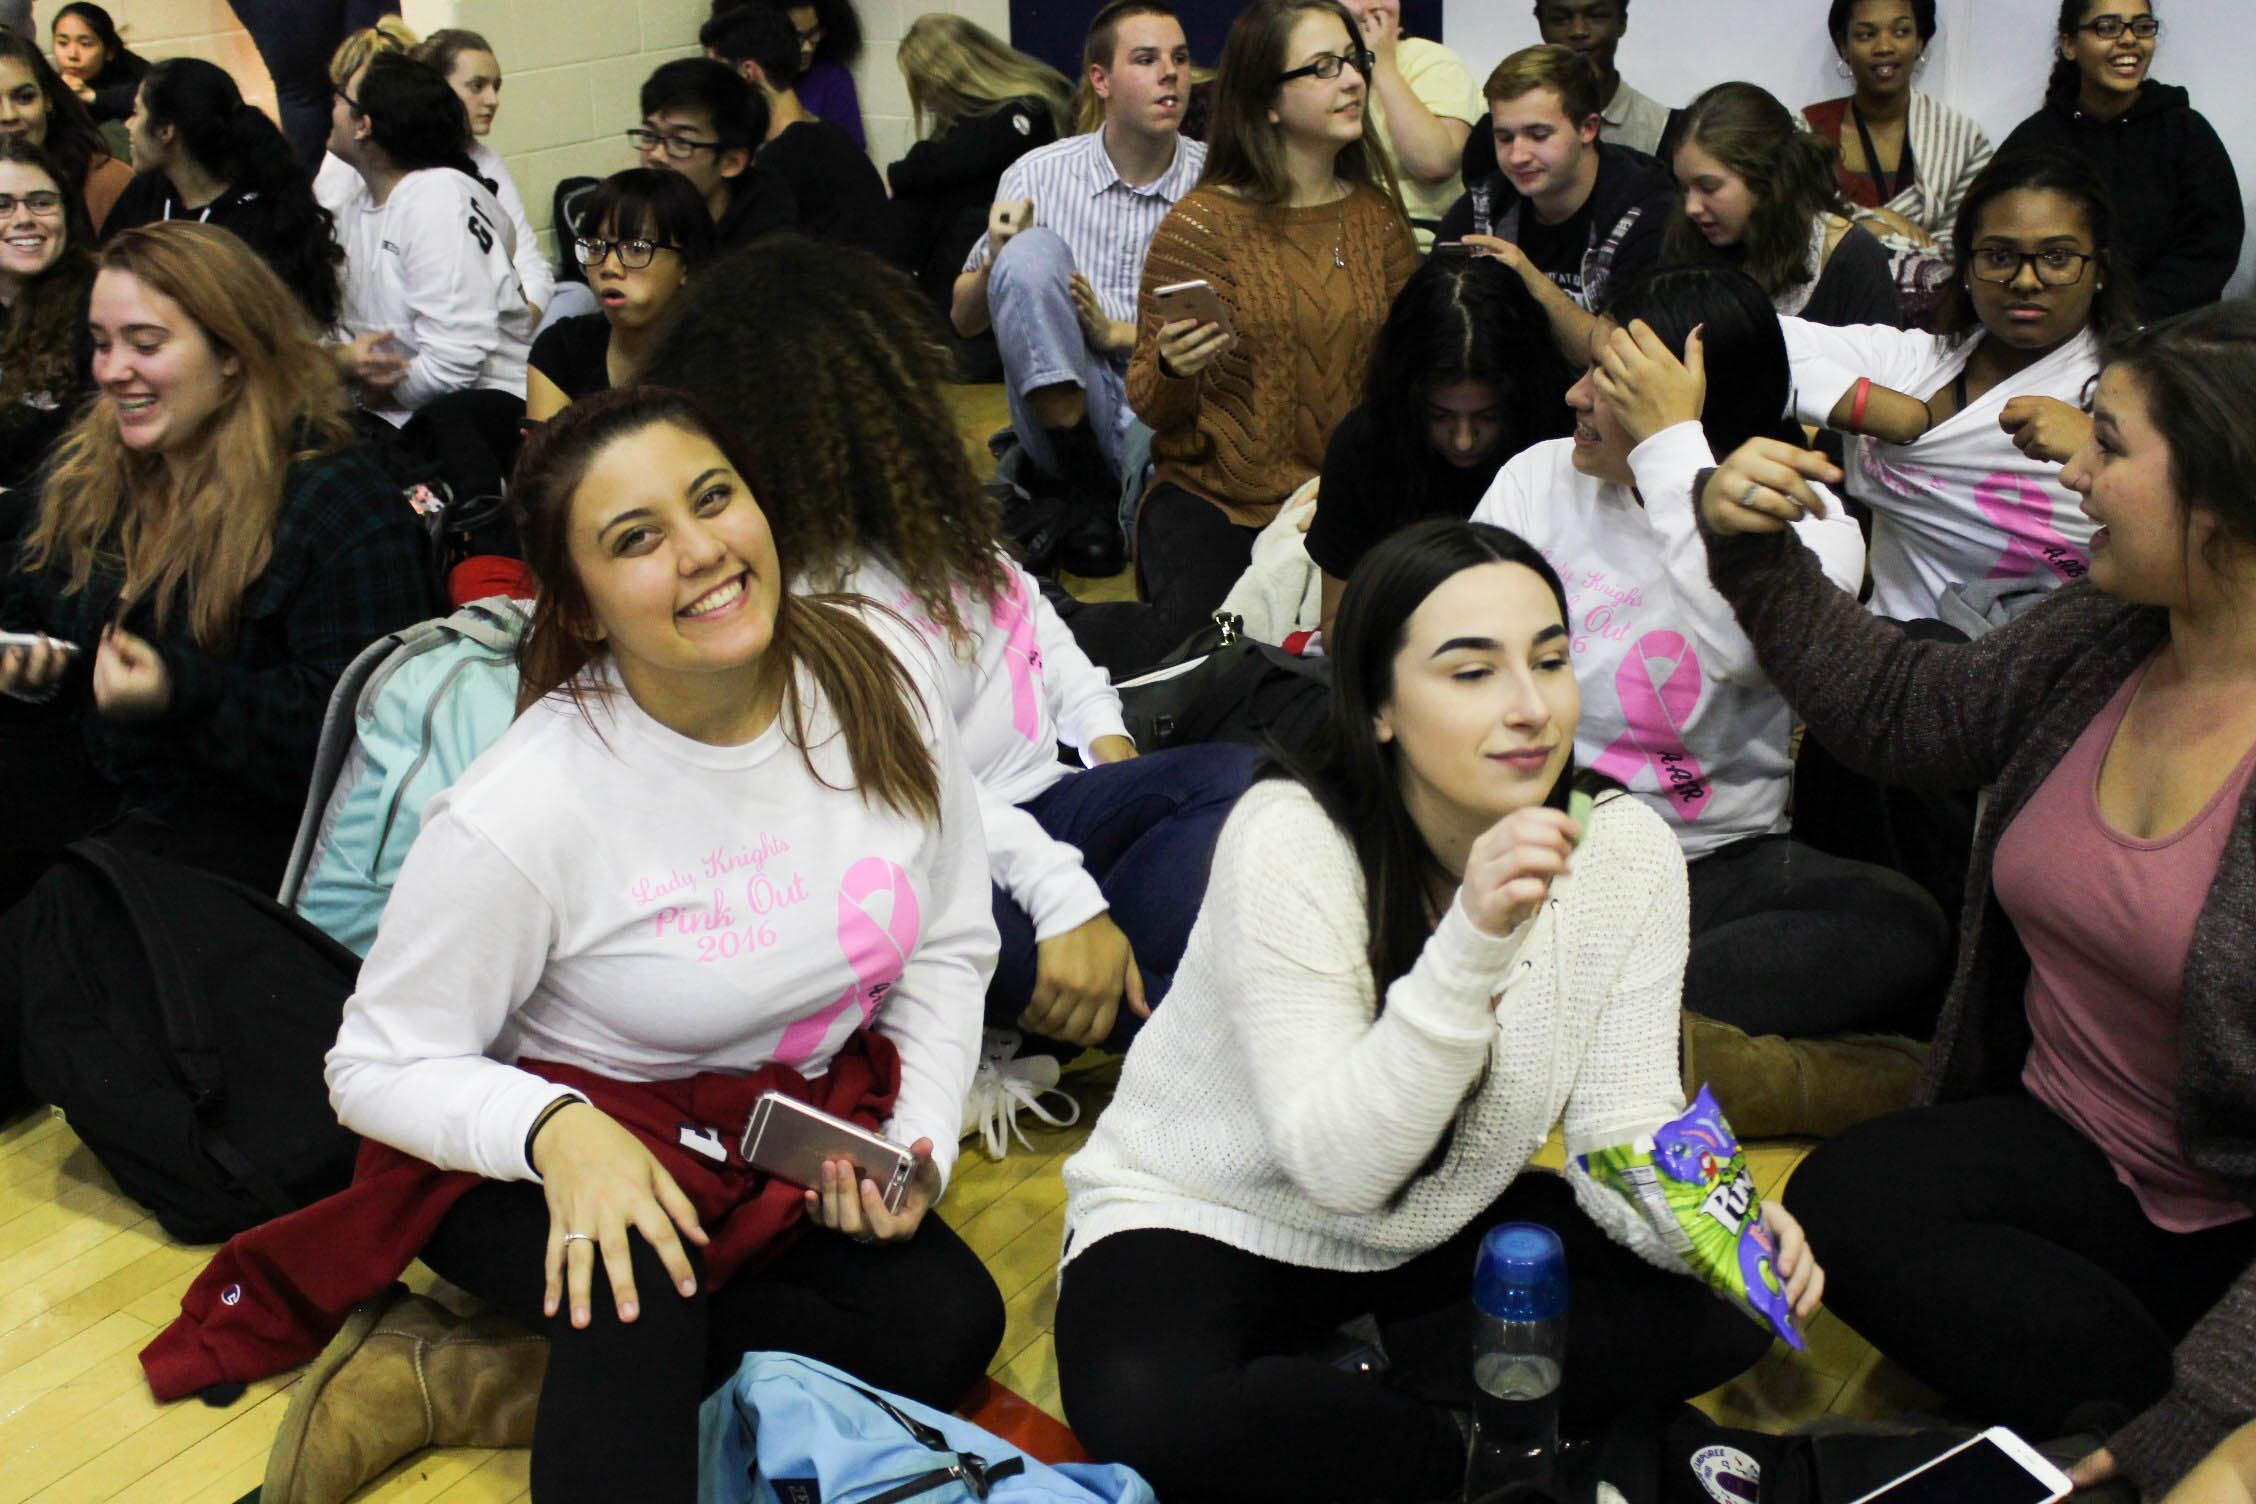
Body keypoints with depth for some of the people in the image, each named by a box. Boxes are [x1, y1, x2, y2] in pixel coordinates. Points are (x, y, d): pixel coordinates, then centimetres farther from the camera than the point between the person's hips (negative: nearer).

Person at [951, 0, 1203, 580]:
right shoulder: (1037, 175, 3)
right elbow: (964, 319, 8)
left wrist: (1118, 333, -13)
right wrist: (997, 260, -14)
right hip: (1063, 411, 1)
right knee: (1033, 250, -24)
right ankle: (1083, 485, -20)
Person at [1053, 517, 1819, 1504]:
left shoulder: (1626, 851, -11)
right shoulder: (1289, 840, -25)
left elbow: (1622, 1128, -10)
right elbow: (1336, 1165, -30)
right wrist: (1472, 944, -42)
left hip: (1439, 1229, 5)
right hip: (1209, 1225, -4)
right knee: (1150, 1415, -35)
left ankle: (1350, 1388, -12)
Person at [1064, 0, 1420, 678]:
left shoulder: (1378, 214, 8)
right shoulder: (1201, 223, -5)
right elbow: (1151, 405, -2)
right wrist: (1173, 369, -24)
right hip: (1213, 502, -4)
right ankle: (1057, 625, 4)